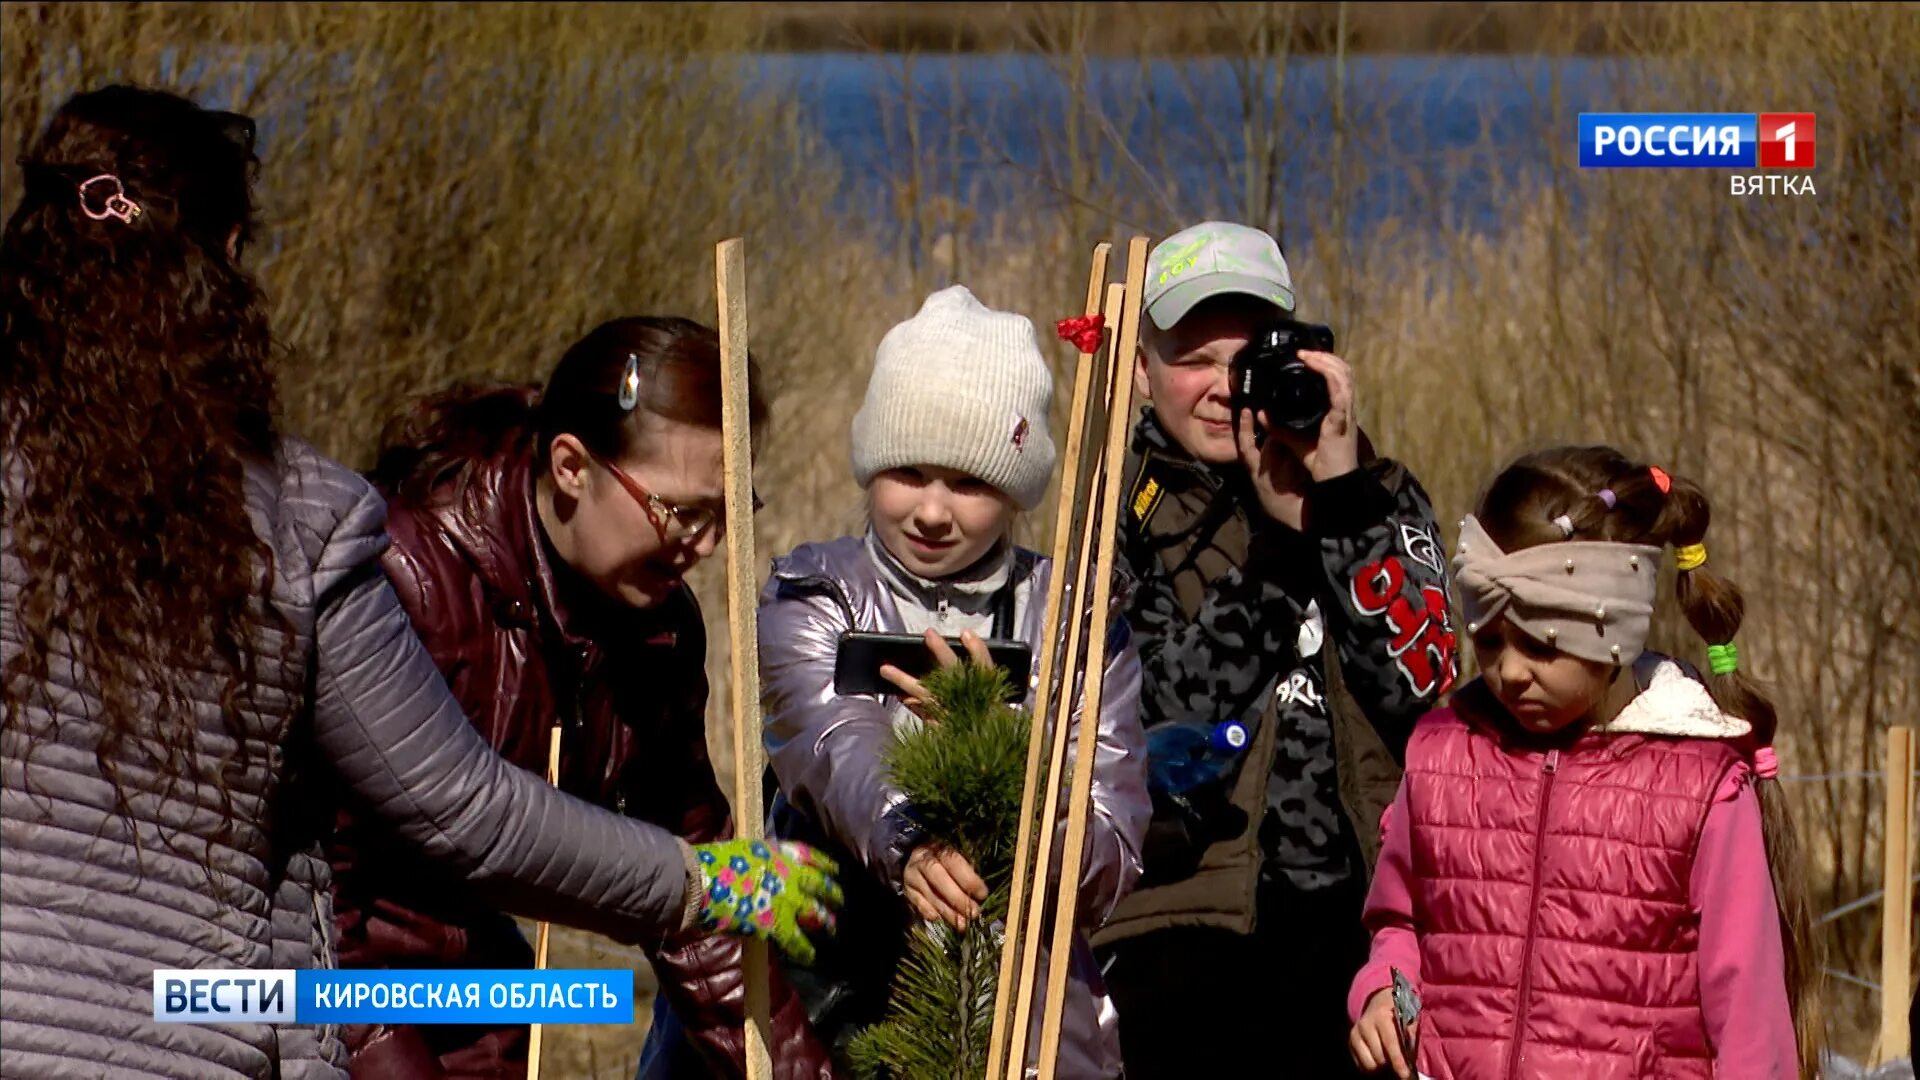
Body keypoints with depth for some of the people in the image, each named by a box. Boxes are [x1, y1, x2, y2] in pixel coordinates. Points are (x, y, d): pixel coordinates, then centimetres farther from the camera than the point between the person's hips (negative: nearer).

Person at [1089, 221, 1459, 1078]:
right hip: (1185, 929, -1)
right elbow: (1166, 717, -8)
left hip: (1359, 914, 1)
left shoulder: (1375, 493, 10)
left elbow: (1422, 692, -6)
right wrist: (1277, 537, -11)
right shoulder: (1119, 515, 7)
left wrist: (1345, 499, -11)